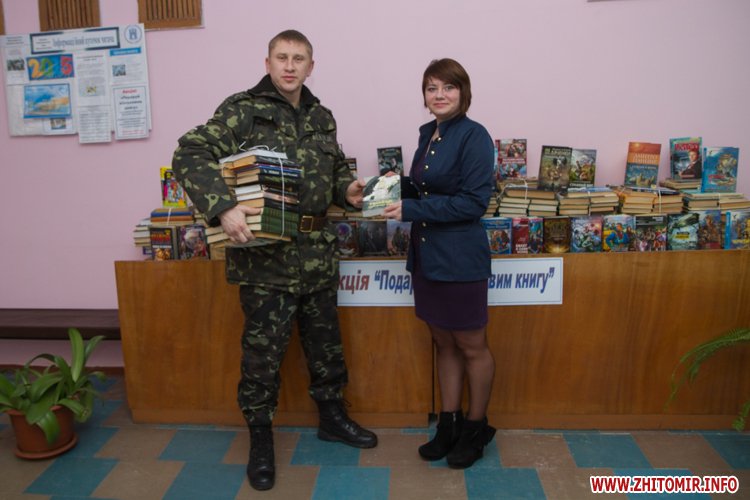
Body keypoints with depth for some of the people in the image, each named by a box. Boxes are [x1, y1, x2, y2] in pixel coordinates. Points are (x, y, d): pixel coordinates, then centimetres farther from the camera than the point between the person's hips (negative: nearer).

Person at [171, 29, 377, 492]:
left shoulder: (321, 117, 12)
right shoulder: (243, 110, -7)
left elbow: (336, 168, 23)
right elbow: (190, 155, -16)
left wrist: (347, 190, 1)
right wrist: (223, 207, -30)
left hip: (318, 251, 6)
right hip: (265, 252, -6)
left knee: (325, 338, 18)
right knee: (263, 349, 5)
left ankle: (333, 417, 39)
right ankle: (261, 439, 26)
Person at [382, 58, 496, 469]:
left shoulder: (473, 136, -12)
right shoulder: (428, 133, 11)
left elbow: (473, 201, -19)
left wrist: (411, 210, -20)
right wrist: (399, 186, -1)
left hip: (460, 258, -8)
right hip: (426, 254, 8)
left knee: (471, 345, 9)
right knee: (442, 342, 16)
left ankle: (477, 428, 28)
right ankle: (449, 423, 31)